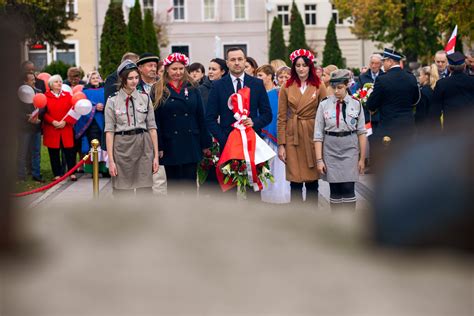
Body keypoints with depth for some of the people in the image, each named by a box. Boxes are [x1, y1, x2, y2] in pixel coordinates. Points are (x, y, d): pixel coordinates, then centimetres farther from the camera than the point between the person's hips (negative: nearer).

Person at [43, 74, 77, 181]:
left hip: (66, 129, 1)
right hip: (51, 130, -1)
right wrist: (53, 122, -14)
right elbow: (43, 112, -2)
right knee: (54, 152, 3)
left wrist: (65, 121, -10)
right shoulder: (46, 96, 3)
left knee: (69, 151, -1)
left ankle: (72, 172, 8)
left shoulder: (67, 95, 9)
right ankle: (57, 174, 11)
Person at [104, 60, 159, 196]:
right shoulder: (113, 100, -1)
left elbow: (152, 128, 7)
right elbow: (109, 131, -1)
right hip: (122, 146, -2)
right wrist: (111, 160, -6)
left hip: (143, 146, 2)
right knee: (122, 192, 2)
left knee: (145, 190, 2)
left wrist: (156, 155, 3)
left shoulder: (145, 98, 5)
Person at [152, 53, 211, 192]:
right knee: (173, 184, 7)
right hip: (170, 146, -1)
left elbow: (200, 117, 7)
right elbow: (155, 121, -2)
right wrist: (159, 147, -8)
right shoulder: (158, 91, 1)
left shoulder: (192, 88, 7)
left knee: (190, 183, 3)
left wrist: (205, 143, 4)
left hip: (191, 144, 1)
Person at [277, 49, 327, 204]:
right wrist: (281, 144, -3)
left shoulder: (319, 87, 3)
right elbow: (281, 118, 4)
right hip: (292, 137, 0)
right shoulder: (286, 87, 4)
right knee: (295, 182, -1)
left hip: (312, 137, 0)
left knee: (312, 181, 5)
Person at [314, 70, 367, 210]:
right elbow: (318, 134, 0)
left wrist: (362, 158, 2)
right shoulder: (324, 105, 0)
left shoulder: (356, 105, 0)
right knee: (334, 189, 4)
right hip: (330, 150, 1)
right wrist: (319, 159, -4)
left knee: (348, 188, -5)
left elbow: (361, 133, 3)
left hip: (350, 150, -1)